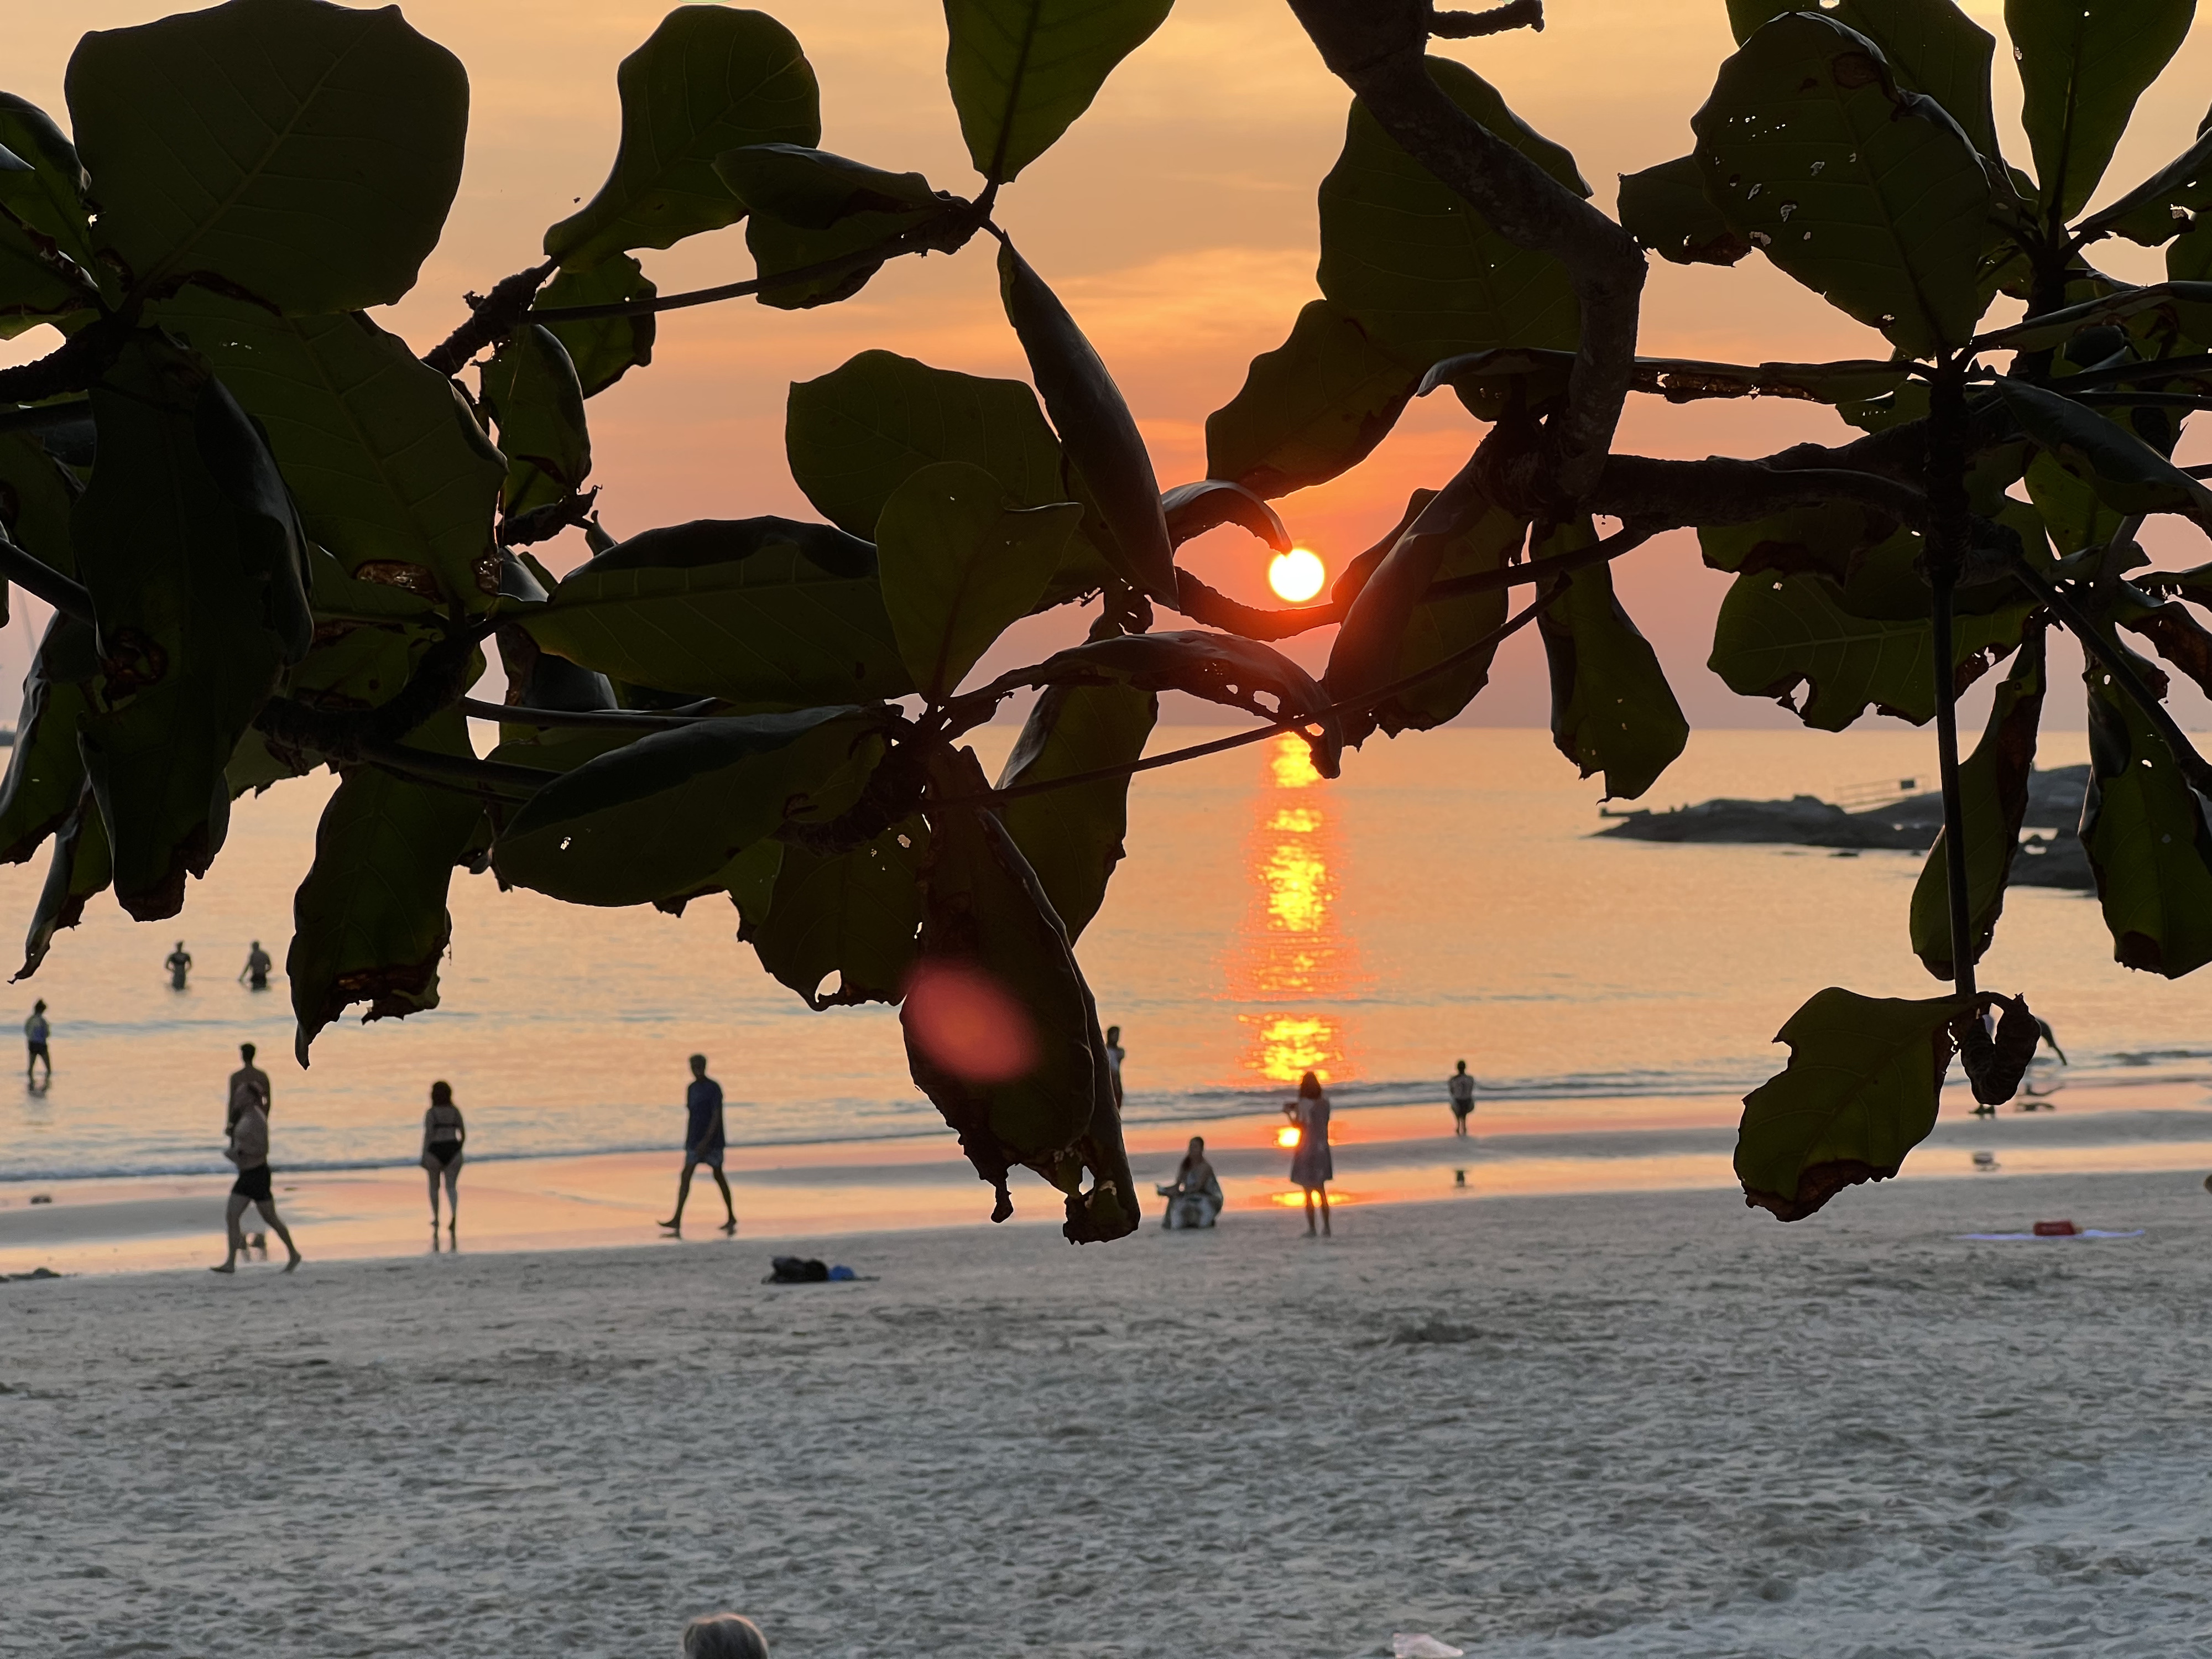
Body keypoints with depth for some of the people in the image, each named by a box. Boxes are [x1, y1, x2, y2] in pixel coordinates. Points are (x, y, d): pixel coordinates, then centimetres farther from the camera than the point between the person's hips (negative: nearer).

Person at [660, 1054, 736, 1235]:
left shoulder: (714, 1089, -12)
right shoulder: (691, 1089, 11)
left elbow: (717, 1116, -18)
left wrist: (706, 1141, -26)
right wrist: (687, 1142, 19)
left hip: (711, 1141, -6)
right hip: (694, 1141, 6)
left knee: (718, 1176, 4)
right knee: (685, 1176, -3)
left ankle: (732, 1218, 18)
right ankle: (677, 1221, -7)